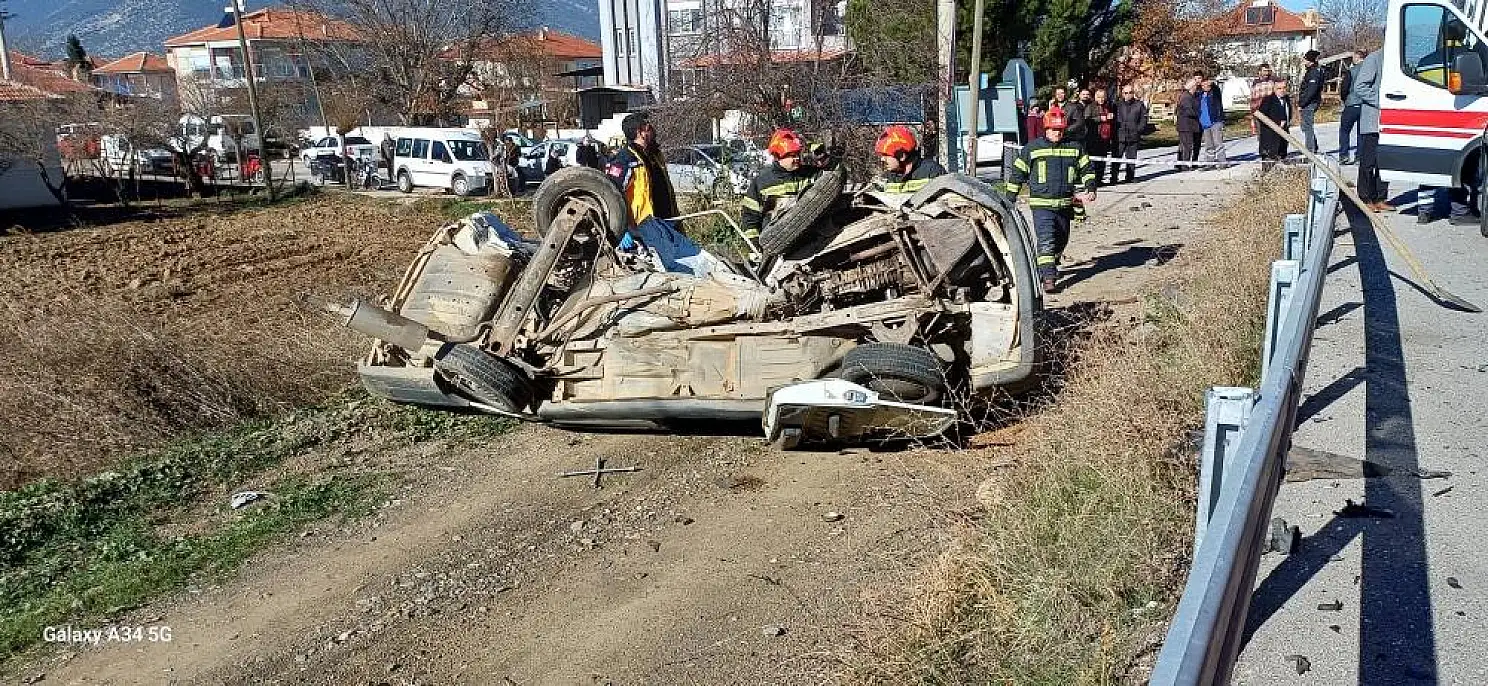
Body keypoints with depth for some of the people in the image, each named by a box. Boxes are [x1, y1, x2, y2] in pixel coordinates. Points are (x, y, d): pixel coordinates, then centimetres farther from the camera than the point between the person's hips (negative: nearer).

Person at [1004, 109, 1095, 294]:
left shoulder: (1074, 147, 7)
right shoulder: (1032, 149, 0)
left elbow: (1087, 169, 14)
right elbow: (1017, 173, 6)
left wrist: (1090, 188, -3)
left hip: (1065, 205, 4)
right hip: (1041, 204, -4)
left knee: (1061, 240, 17)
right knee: (1046, 241, -16)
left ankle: (1049, 267, 41)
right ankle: (1048, 278, -18)